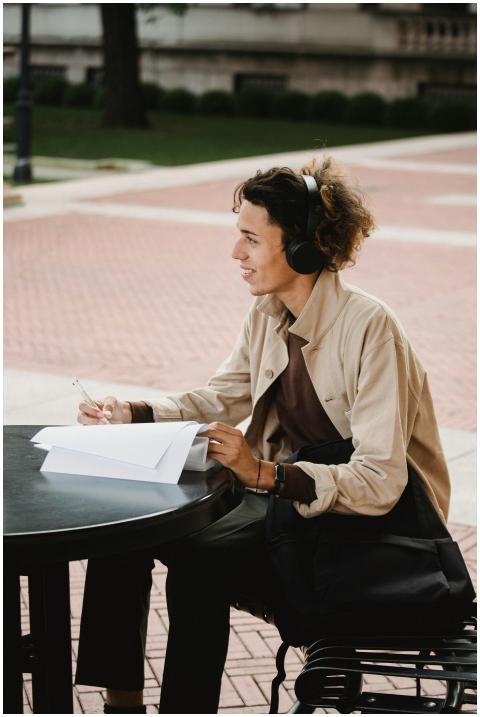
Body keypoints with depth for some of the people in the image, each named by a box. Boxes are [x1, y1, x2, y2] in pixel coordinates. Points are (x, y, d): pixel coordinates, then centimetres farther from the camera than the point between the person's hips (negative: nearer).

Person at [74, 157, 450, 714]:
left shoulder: (369, 327, -23)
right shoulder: (266, 314, 0)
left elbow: (379, 483, -26)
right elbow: (220, 400, 15)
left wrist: (264, 473, -36)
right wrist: (134, 415, -1)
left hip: (369, 522, -8)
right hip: (284, 492, 8)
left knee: (199, 563, -29)